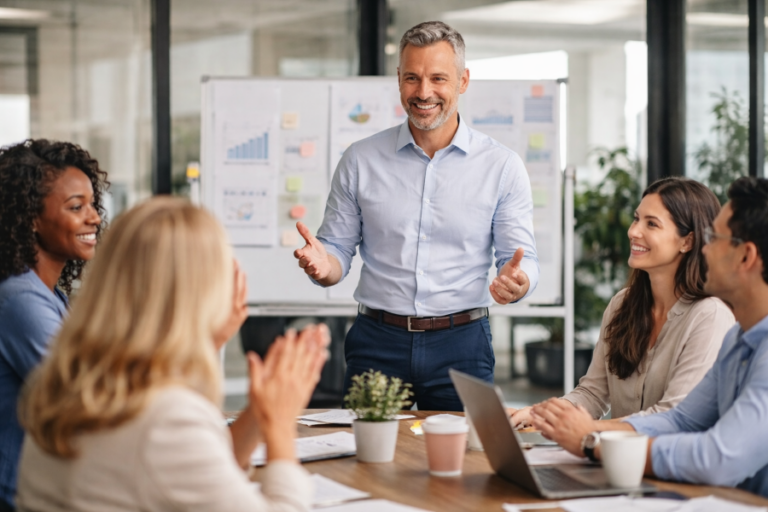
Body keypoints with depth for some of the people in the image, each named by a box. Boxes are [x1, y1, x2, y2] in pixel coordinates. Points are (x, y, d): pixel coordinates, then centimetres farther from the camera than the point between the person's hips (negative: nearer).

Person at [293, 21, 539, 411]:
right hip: (377, 341, 1)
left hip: (461, 345, -1)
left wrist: (516, 281, -22)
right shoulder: (360, 160, 5)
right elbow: (338, 251, 8)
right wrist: (322, 265, -15)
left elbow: (521, 257, 1)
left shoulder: (502, 166, 2)